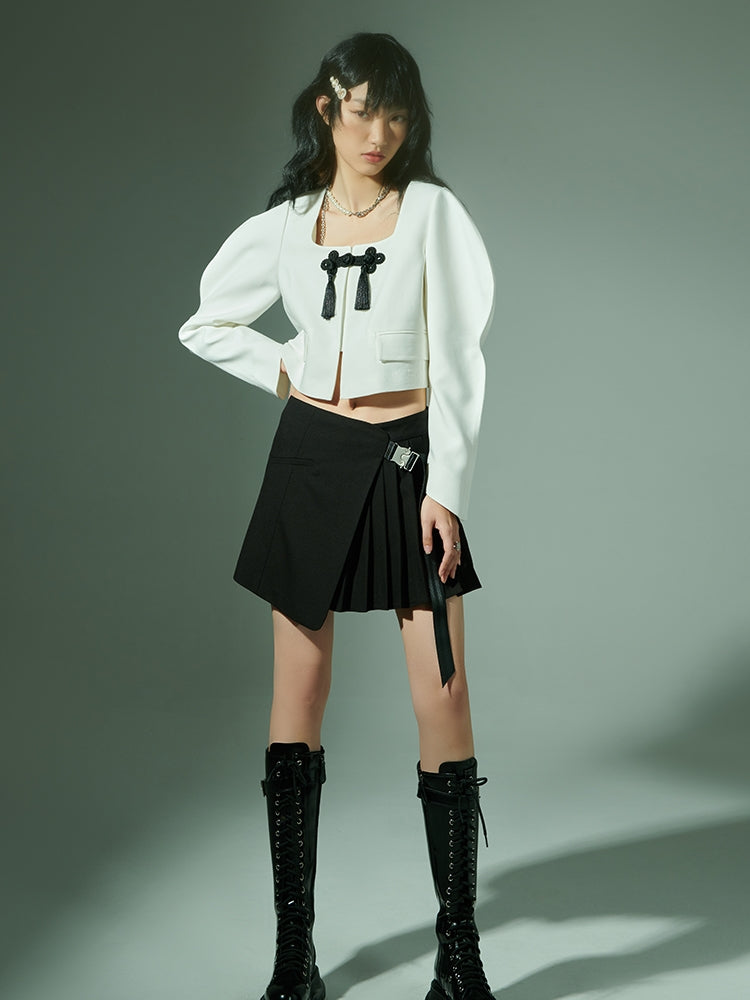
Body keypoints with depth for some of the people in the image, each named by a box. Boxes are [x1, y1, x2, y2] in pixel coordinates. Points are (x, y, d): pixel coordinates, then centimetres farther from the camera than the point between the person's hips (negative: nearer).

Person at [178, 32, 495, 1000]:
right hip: (312, 457, 2)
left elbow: (456, 356, -4)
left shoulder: (432, 210, 1)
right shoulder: (286, 223, 8)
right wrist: (286, 370, 4)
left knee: (443, 701, -5)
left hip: (408, 458, -2)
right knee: (298, 700, 3)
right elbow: (206, 325, 19)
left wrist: (445, 486, -11)